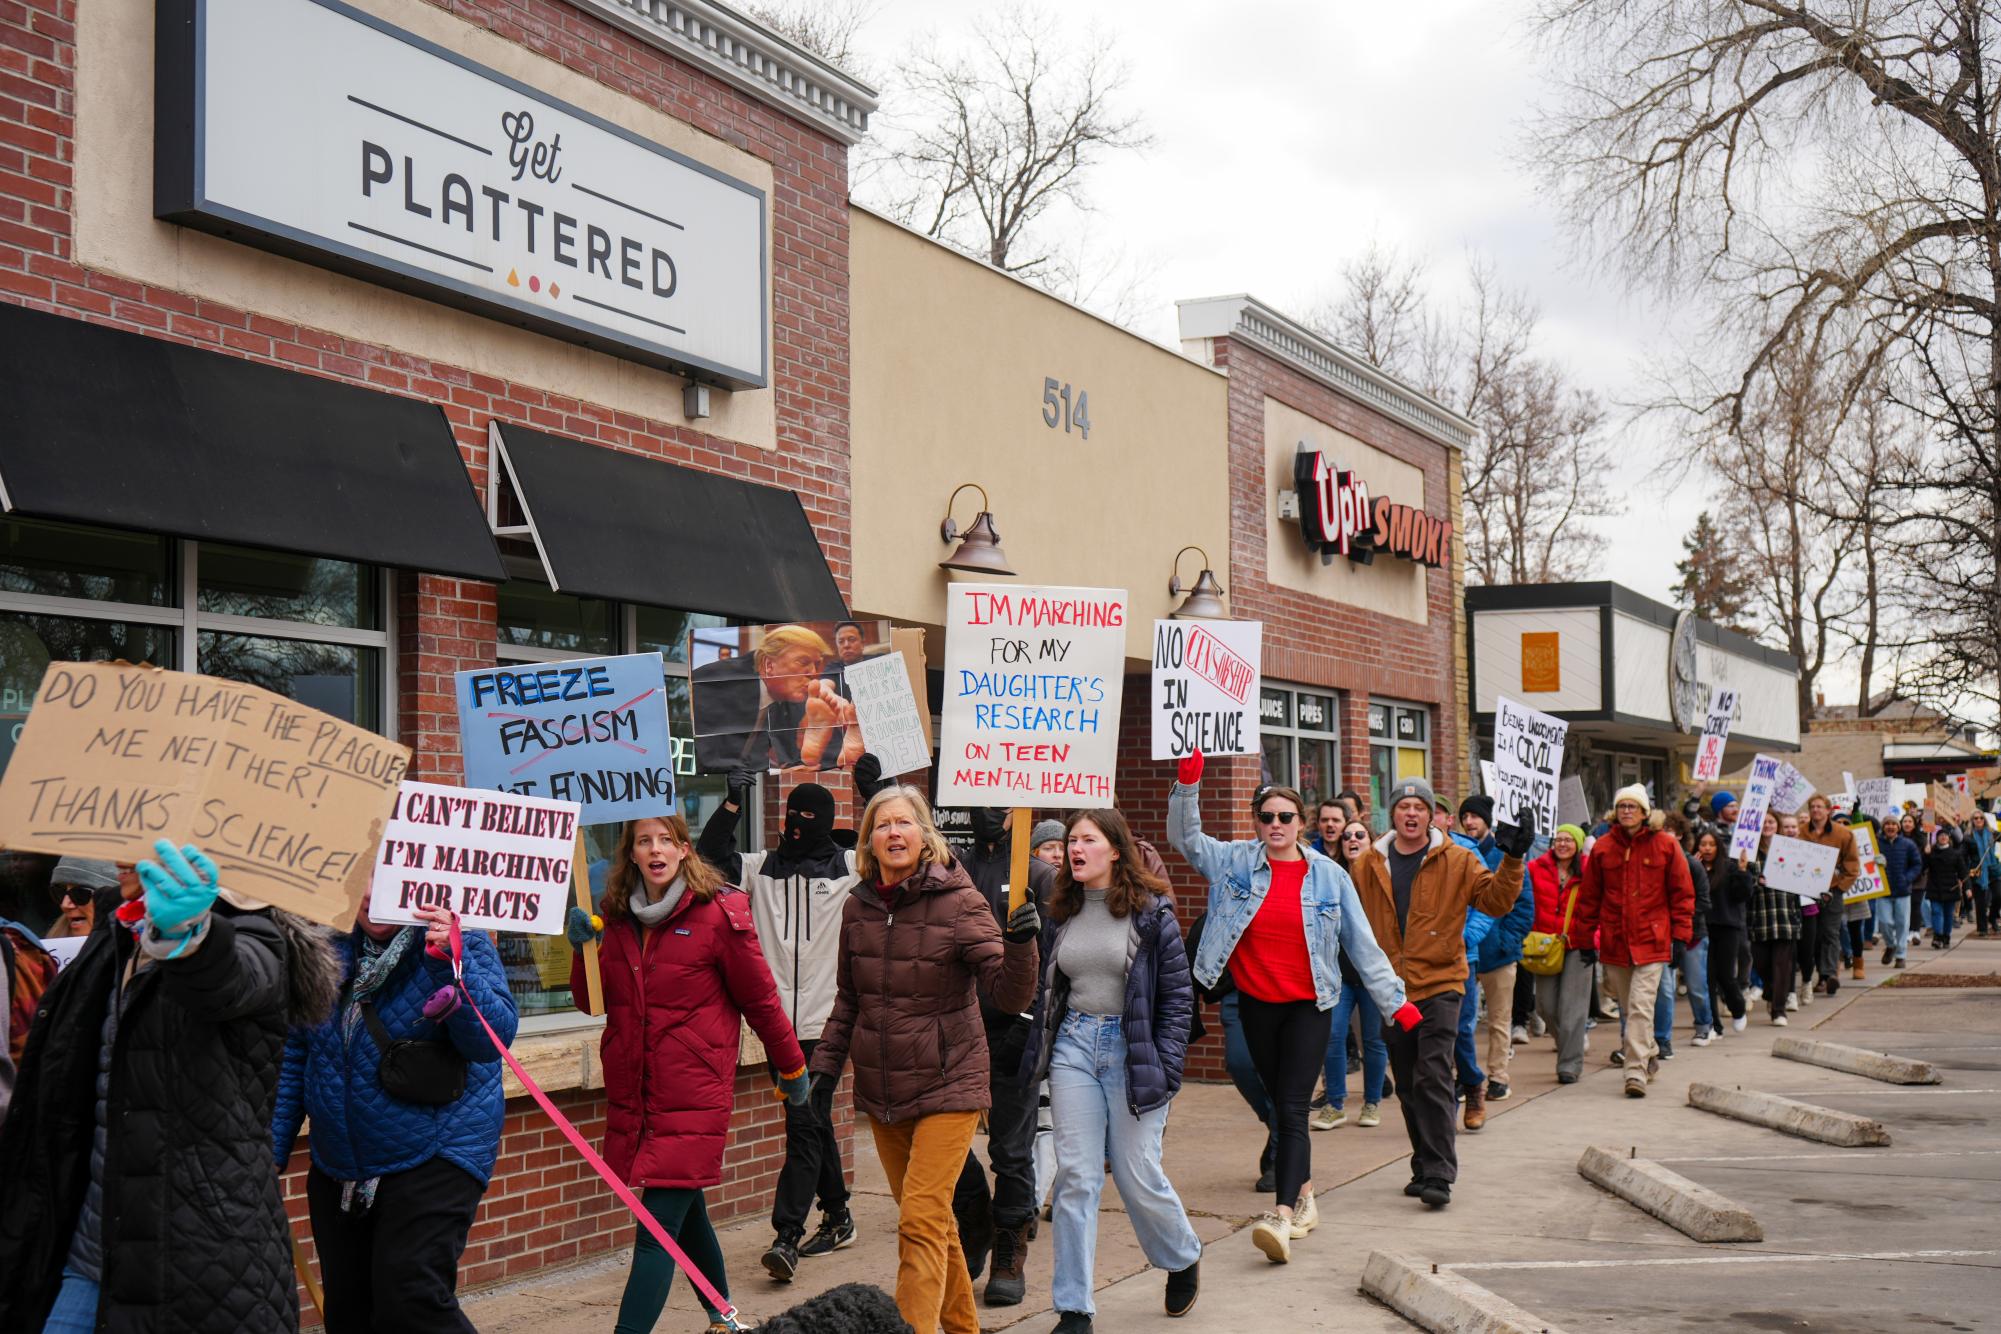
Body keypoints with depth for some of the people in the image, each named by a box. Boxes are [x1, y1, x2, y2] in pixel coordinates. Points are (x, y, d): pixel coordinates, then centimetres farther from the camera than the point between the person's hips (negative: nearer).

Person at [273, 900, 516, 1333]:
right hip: (336, 1165, 5)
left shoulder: (461, 941, -7)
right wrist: (270, 1150, 6)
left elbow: (494, 1037, -18)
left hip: (435, 1156, -5)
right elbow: (293, 1054, 9)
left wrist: (451, 966, -32)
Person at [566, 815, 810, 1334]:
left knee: (657, 1227, -11)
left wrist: (791, 1067, 6)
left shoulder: (719, 914, -8)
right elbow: (594, 1001, 12)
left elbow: (760, 999, -2)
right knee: (686, 1213, 18)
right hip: (632, 1092, 6)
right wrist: (584, 948, -6)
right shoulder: (616, 916, 7)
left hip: (693, 1094, -6)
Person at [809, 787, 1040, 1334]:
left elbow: (1010, 996, -17)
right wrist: (824, 1064, 11)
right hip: (880, 1092, 5)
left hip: (947, 1085, -5)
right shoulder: (858, 907, 3)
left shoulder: (959, 901, -12)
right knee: (933, 1220, 16)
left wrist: (1020, 943, -34)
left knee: (921, 1220, -13)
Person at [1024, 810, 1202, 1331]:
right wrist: (1039, 1052, 7)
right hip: (1074, 1047, 4)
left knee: (1138, 1176, 2)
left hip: (1132, 1050, -4)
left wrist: (1166, 1068, -9)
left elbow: (1177, 993, -4)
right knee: (1075, 1178, 0)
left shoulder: (1150, 912, -5)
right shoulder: (1061, 914, 8)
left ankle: (1183, 1259, 34)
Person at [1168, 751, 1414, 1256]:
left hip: (1308, 1005, -2)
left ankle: (1283, 1215, -20)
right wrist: (1188, 786, -17)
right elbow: (1185, 838, -1)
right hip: (1255, 1004, 3)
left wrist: (1394, 1001, 4)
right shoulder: (1236, 863, 2)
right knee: (1280, 1107, 13)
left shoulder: (1328, 876, 0)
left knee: (1292, 1110, -11)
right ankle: (1304, 1197, 29)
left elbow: (1362, 945, 4)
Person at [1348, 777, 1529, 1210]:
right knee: (1408, 1087, 11)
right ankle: (1425, 1166, 23)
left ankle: (1438, 1175, -12)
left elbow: (1496, 901, -6)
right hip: (1392, 990, 4)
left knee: (1433, 1079, -13)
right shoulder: (1369, 866, 6)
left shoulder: (1456, 861, -1)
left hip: (1439, 984, -3)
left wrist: (1512, 861, -18)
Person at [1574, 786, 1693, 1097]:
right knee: (1627, 1008, 13)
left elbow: (1682, 893, 3)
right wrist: (1586, 936, 9)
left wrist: (1680, 935, -2)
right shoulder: (1602, 848, 6)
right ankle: (1649, 1055, 35)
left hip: (1651, 941, -3)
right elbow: (1590, 896, 11)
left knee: (1640, 1008, -12)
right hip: (1614, 943, 3)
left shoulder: (1665, 846, 0)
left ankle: (1636, 1072, -11)